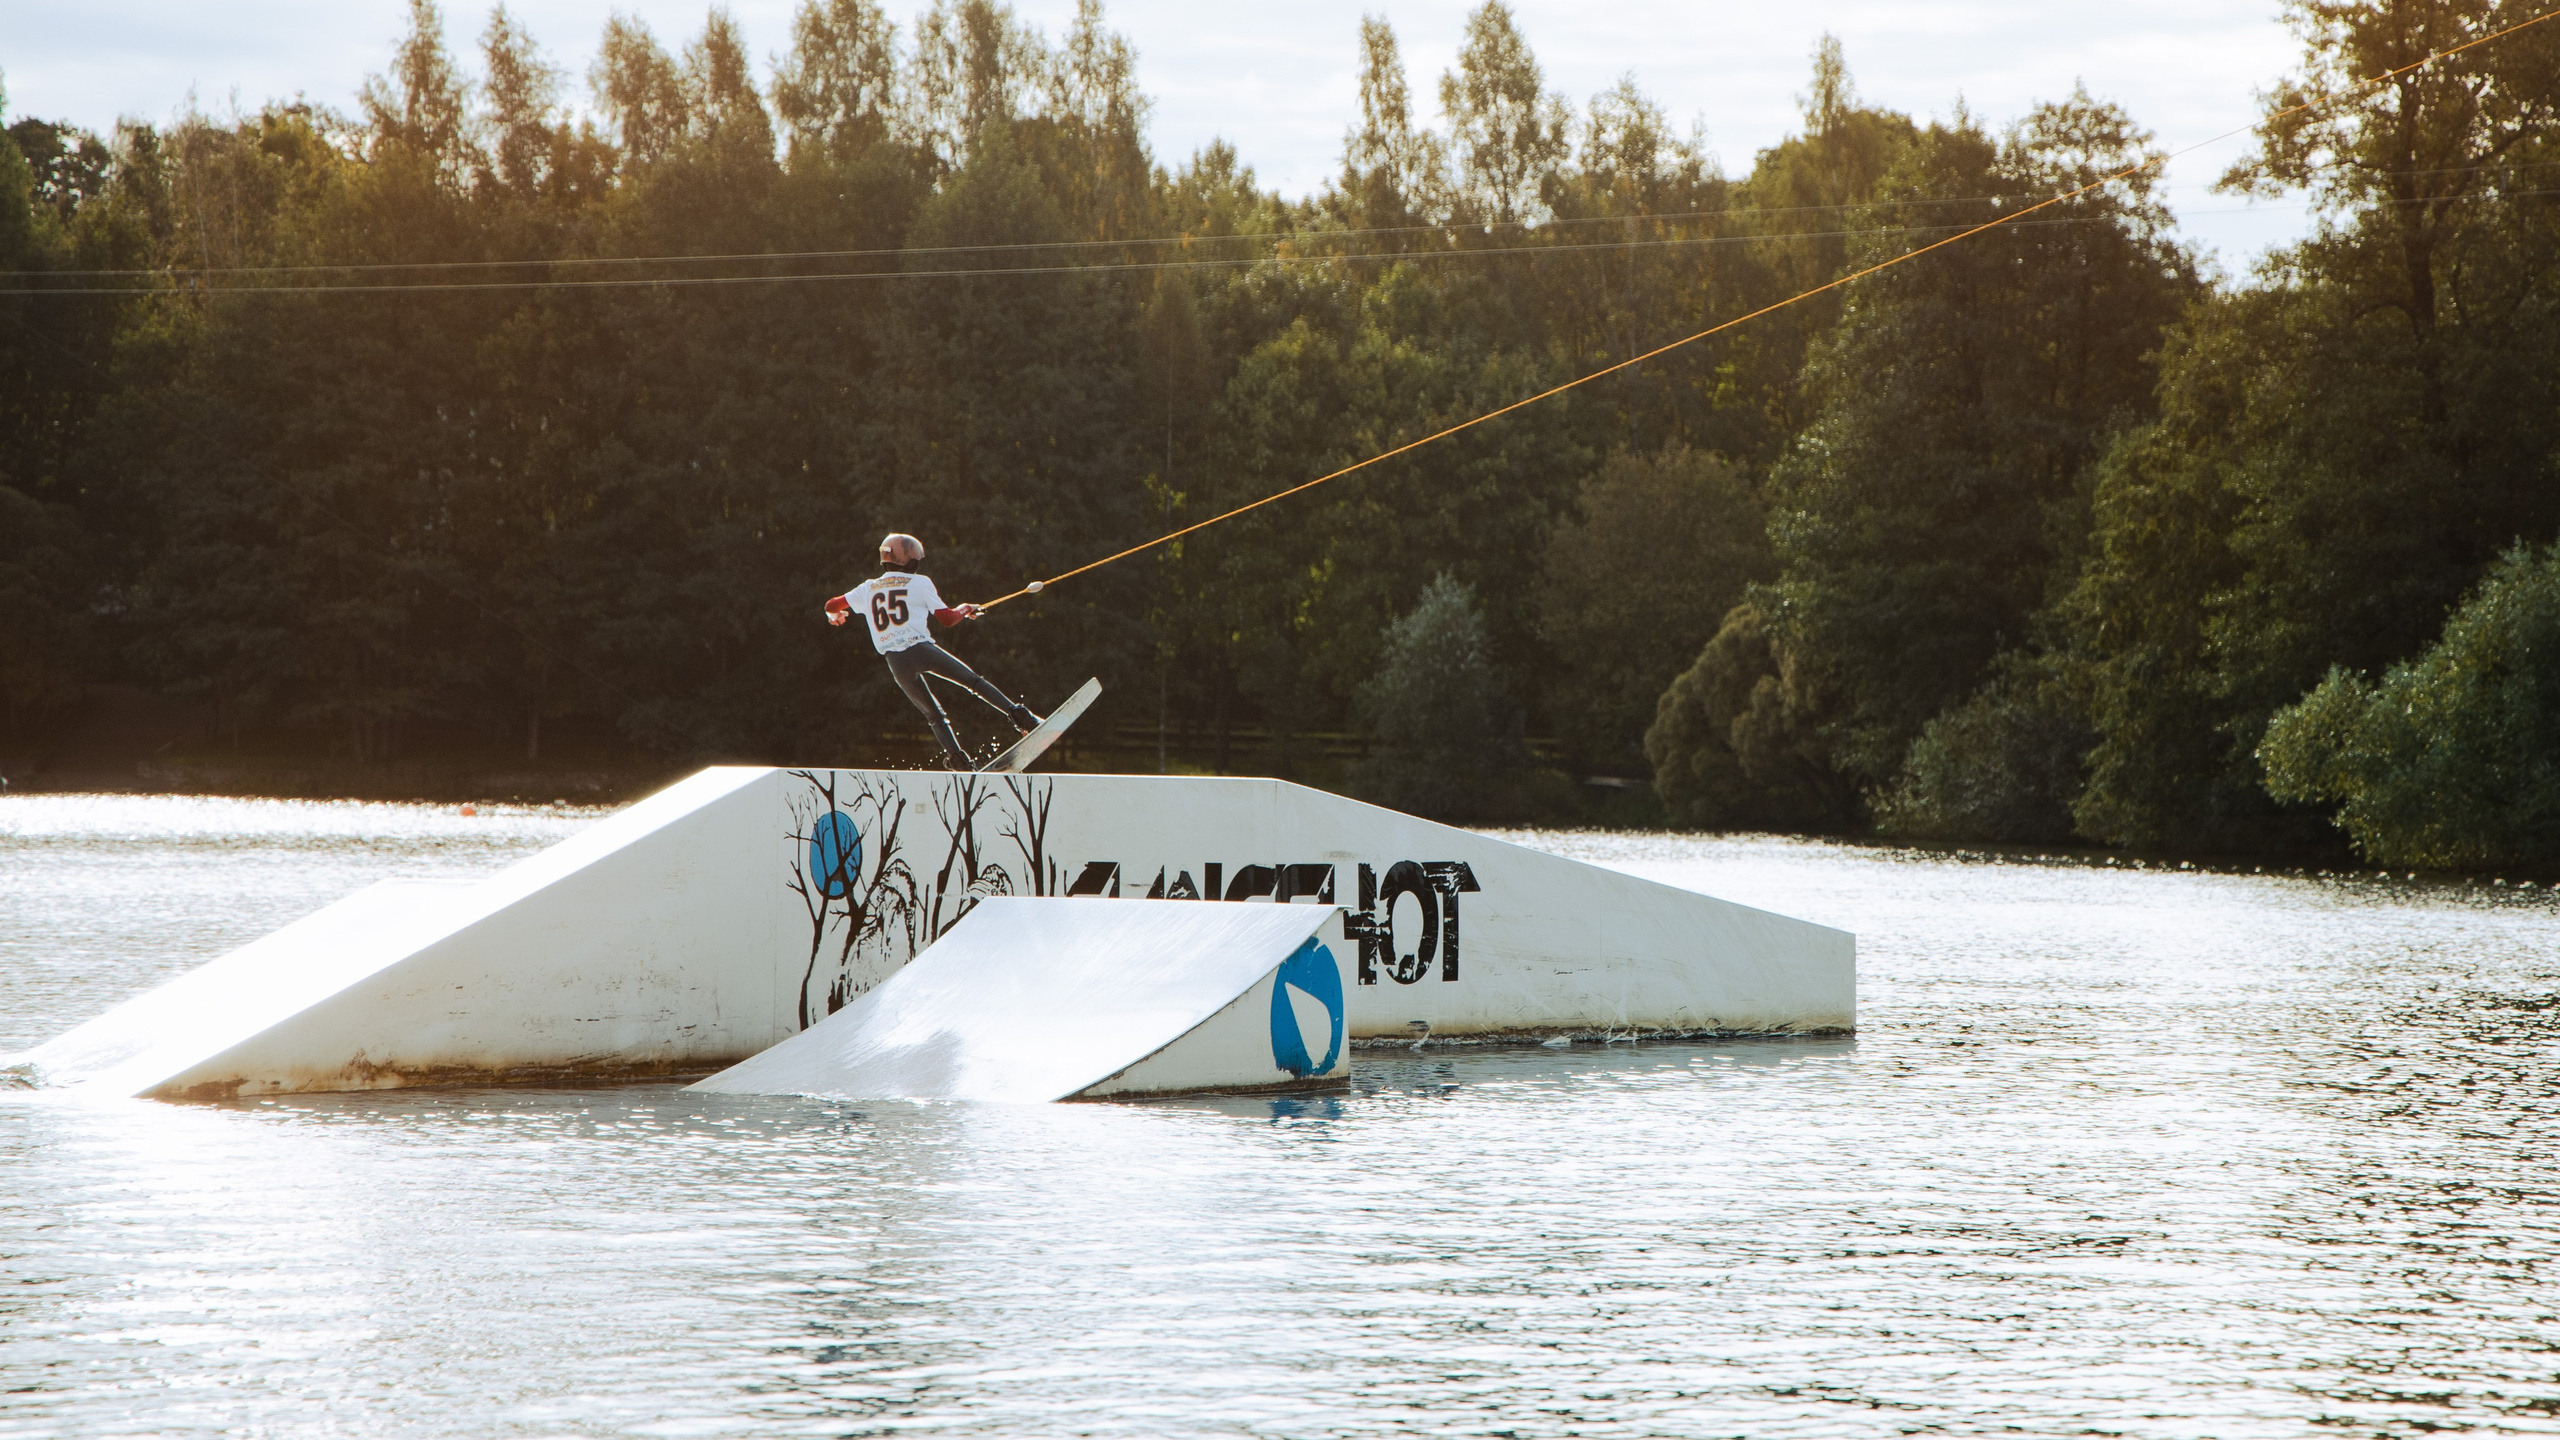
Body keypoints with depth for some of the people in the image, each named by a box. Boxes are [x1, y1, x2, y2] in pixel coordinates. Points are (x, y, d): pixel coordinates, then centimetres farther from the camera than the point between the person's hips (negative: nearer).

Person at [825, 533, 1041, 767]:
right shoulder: (919, 582, 6)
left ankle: (954, 754, 0)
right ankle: (1019, 715, -9)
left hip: (896, 663, 3)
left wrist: (835, 615, 45)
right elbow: (947, 619, 5)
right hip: (921, 649, -3)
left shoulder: (868, 589, 15)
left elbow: (832, 606, 21)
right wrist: (966, 609, 26)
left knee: (934, 715, 16)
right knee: (974, 681, 4)